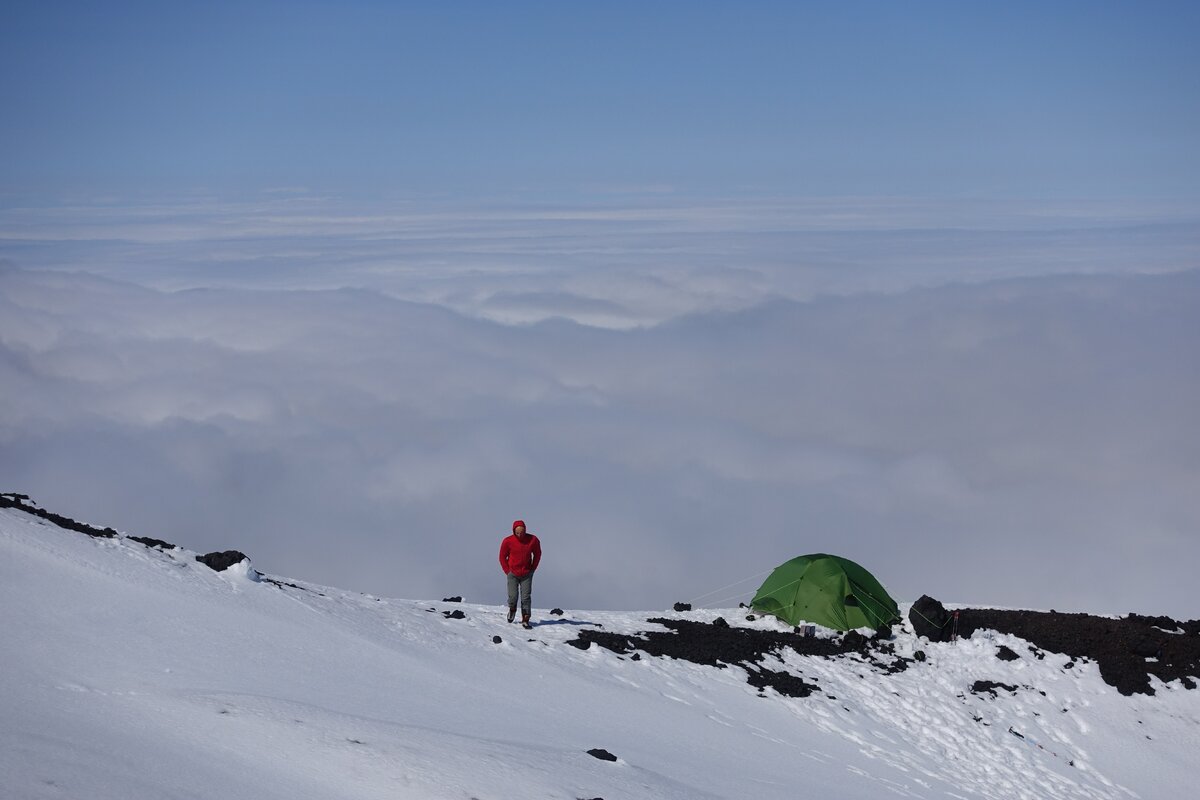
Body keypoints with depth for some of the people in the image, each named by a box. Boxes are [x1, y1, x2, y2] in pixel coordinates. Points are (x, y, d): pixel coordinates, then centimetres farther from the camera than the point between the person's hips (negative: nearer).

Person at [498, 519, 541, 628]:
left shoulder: (533, 540, -8)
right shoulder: (508, 541, -11)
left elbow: (537, 554, 9)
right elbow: (502, 557, 2)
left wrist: (532, 569, 5)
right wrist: (507, 571, -1)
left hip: (527, 574, 1)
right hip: (513, 574, -1)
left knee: (526, 597, -4)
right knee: (513, 596, -7)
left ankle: (525, 620, 1)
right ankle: (512, 610, 24)